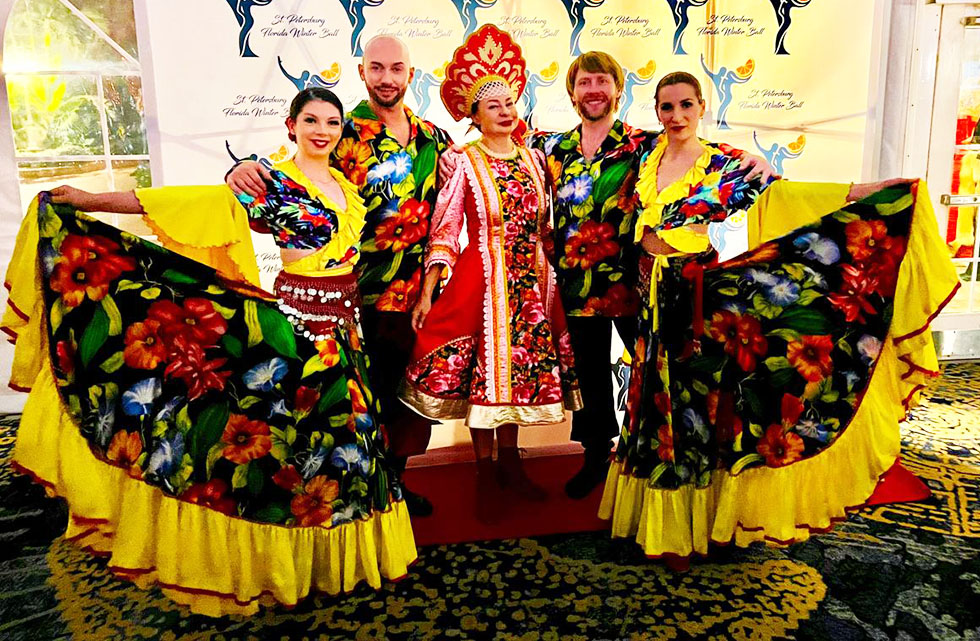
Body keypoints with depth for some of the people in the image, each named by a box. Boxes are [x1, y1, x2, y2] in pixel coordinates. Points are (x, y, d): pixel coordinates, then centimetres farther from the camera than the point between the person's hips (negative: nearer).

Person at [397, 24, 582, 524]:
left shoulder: (533, 159, 9)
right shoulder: (462, 162, -4)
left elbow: (544, 225, 14)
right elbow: (443, 230, -7)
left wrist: (547, 275, 12)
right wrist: (426, 294, -12)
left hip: (529, 281, 5)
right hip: (481, 278, -4)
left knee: (522, 368, 10)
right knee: (483, 373, 1)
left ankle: (510, 463, 27)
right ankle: (485, 474, 16)